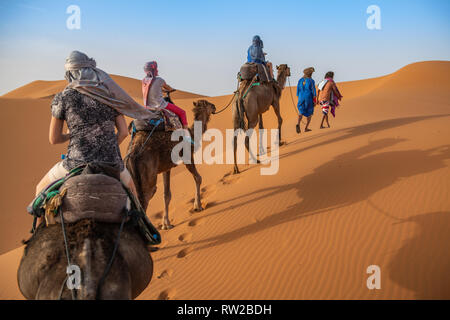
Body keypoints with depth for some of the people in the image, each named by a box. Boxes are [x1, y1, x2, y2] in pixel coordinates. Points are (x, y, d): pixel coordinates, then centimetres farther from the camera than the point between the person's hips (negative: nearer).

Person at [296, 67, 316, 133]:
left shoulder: (300, 80, 5)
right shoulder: (311, 81, -8)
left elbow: (298, 91, 9)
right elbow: (313, 91, -10)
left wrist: (299, 99, 18)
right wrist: (314, 101, -6)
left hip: (301, 98, 3)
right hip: (309, 98, -3)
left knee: (301, 112, 7)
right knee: (309, 113, 14)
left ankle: (298, 124, -21)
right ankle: (306, 128, 12)